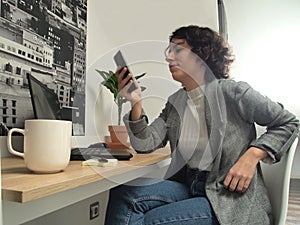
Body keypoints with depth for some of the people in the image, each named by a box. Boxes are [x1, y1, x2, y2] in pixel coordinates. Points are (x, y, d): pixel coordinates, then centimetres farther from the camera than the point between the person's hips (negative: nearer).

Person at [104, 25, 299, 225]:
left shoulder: (231, 92, -10)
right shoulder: (175, 102, 8)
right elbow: (147, 144, -1)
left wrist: (252, 156, -16)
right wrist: (136, 104, -15)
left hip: (230, 197, -4)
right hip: (188, 185, 5)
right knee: (121, 194, -17)